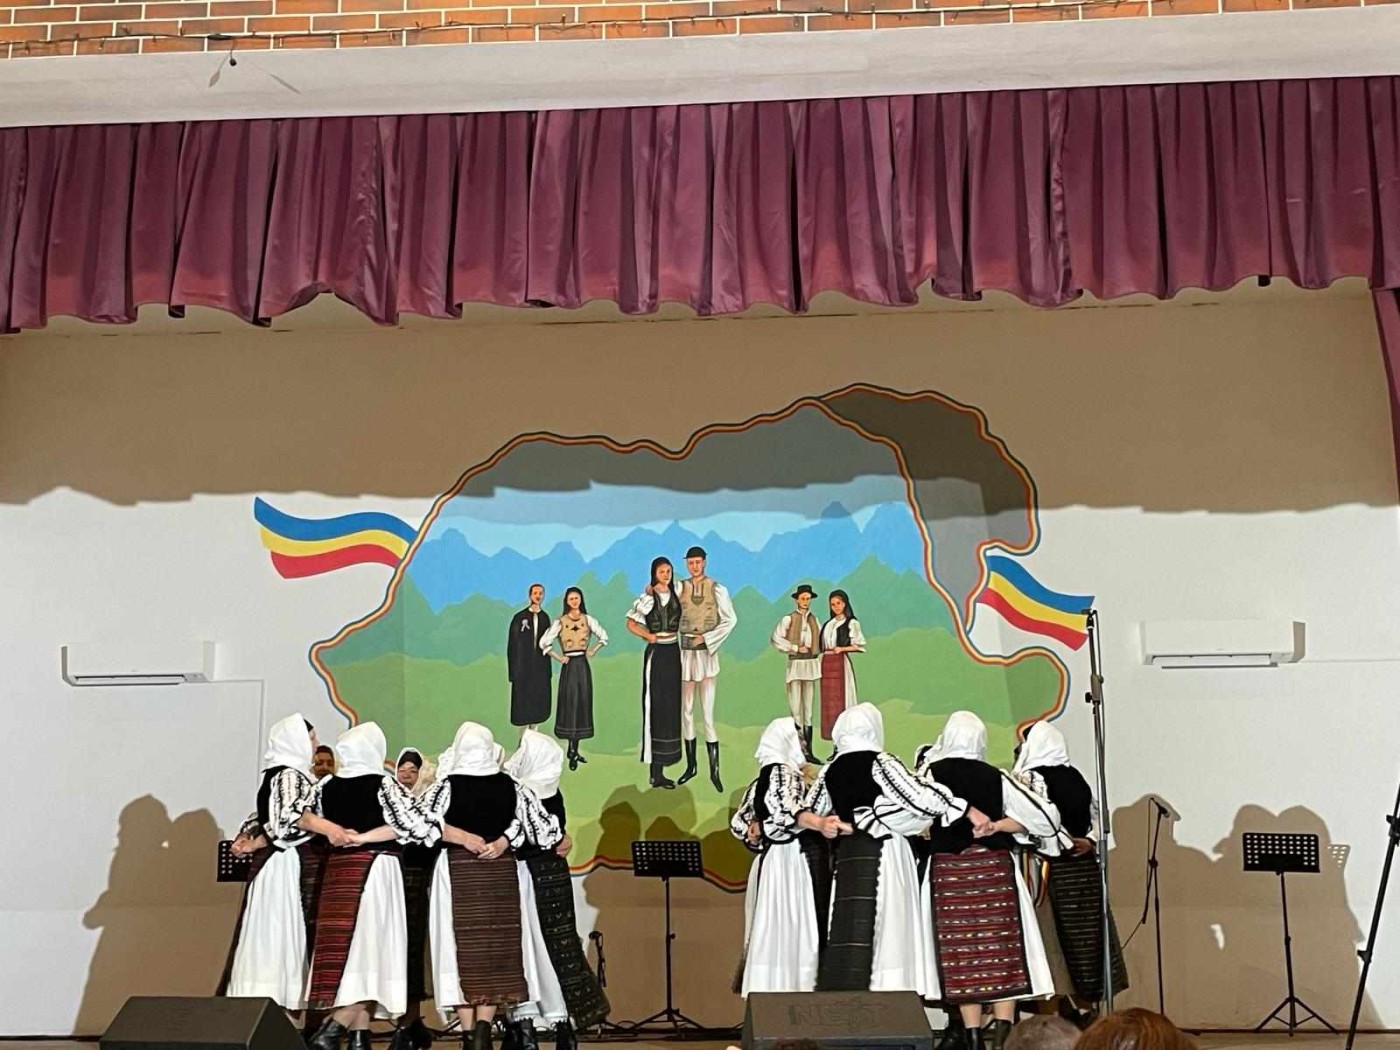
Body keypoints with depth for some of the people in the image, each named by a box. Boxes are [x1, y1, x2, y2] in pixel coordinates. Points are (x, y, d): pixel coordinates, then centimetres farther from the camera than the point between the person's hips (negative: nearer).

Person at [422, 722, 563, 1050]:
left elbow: (423, 820, -17)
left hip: (458, 872, -2)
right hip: (500, 872, 2)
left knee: (463, 947, 3)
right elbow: (538, 821, 5)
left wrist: (463, 837, -14)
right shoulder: (508, 785, 1)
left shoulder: (448, 784, -6)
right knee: (496, 947, 8)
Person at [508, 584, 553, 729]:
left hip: (540, 664, 4)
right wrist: (513, 670, -8)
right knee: (523, 699, -2)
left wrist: (548, 669, 8)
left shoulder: (544, 617, 7)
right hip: (523, 664, -4)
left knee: (538, 698, 4)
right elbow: (512, 643, -4)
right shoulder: (519, 617, -5)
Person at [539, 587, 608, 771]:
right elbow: (543, 642, -1)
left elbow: (603, 636, 16)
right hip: (569, 666, -3)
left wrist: (593, 651, 5)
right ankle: (572, 751, -3)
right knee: (570, 704, -5)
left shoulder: (588, 619, 6)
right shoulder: (560, 622, -1)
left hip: (583, 665, 3)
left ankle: (574, 750, 9)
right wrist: (558, 657, -4)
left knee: (583, 704, 2)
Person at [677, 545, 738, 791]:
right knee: (686, 710, 7)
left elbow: (730, 620, -2)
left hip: (707, 652, -2)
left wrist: (707, 638, -6)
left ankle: (714, 770, -2)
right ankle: (691, 765, 16)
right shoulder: (680, 588, 5)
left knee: (708, 712, -5)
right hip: (686, 652, 2)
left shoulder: (717, 589, 0)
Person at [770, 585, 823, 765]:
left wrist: (820, 660, 5)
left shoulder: (813, 619, 12)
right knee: (796, 709, -6)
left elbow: (819, 641, 18)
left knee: (808, 709, 8)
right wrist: (796, 648, -11)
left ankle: (808, 750, 10)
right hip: (796, 663, -5)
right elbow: (775, 639, -10)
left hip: (811, 664, 5)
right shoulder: (789, 619, -3)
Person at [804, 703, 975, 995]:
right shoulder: (880, 762, -7)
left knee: (848, 926, 7)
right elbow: (918, 796, -14)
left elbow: (810, 816, 15)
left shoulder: (830, 770, 8)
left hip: (847, 854, 5)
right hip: (884, 853, -5)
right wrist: (968, 810, -11)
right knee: (886, 926, -4)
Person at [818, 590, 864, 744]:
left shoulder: (852, 623, 2)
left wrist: (842, 649, -14)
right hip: (826, 664, 6)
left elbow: (860, 646, -2)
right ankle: (832, 734, 5)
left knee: (841, 700, -8)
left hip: (841, 664, -6)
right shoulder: (827, 624, 19)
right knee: (828, 701, 2)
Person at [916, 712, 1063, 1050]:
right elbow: (1045, 814, 2)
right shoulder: (995, 777, 2)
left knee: (962, 957, 5)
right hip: (996, 870, 1)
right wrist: (997, 826, 2)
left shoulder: (930, 771, -2)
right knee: (1002, 952, 3)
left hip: (948, 874, 0)